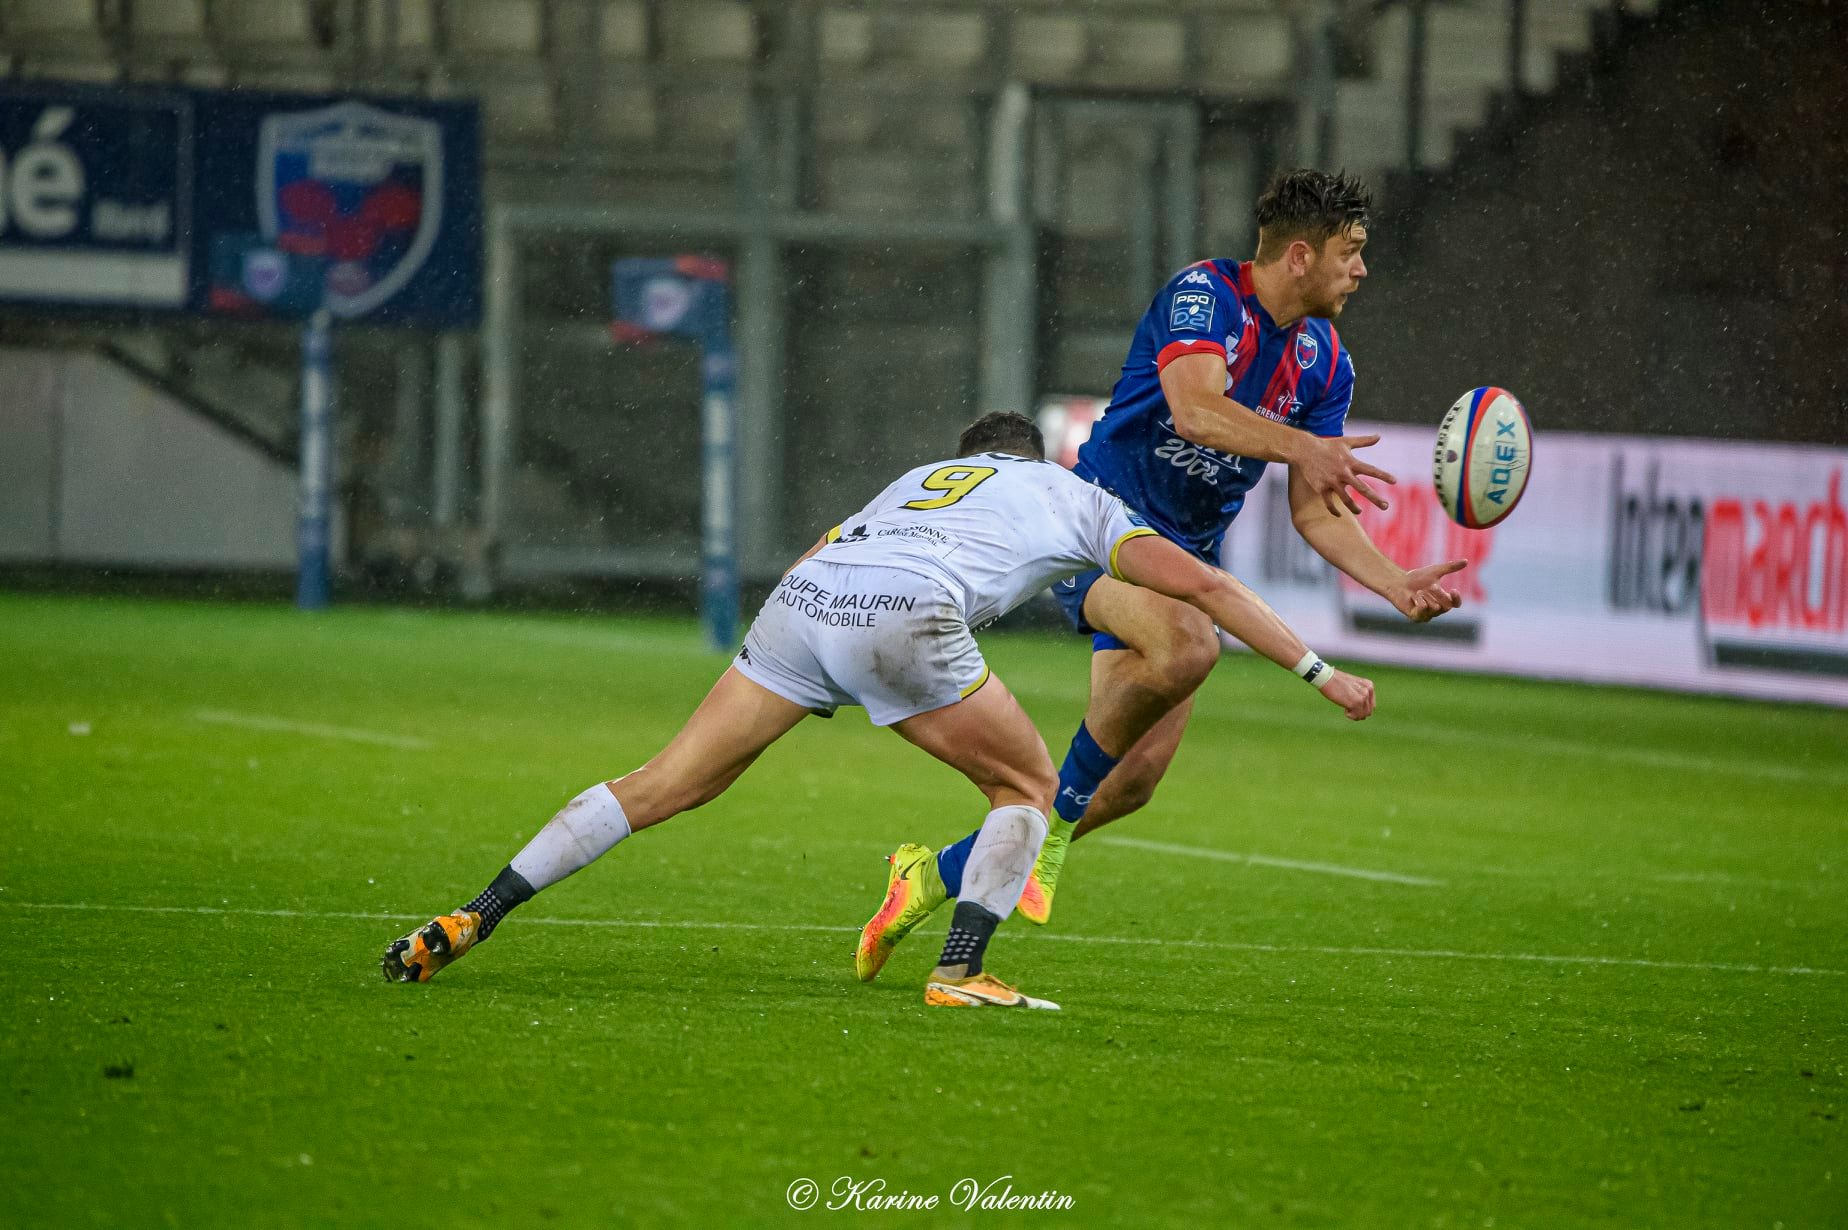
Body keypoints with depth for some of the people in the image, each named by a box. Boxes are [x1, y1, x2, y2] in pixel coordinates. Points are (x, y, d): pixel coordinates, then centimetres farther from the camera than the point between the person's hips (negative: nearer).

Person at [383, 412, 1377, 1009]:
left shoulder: (921, 479, 40)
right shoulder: (1074, 497, 28)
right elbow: (1200, 584, 23)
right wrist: (1317, 670, 27)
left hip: (797, 600, 5)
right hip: (904, 617, -4)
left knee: (664, 786, 11)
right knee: (1028, 785, 18)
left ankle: (469, 922, 7)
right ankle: (959, 971, 5)